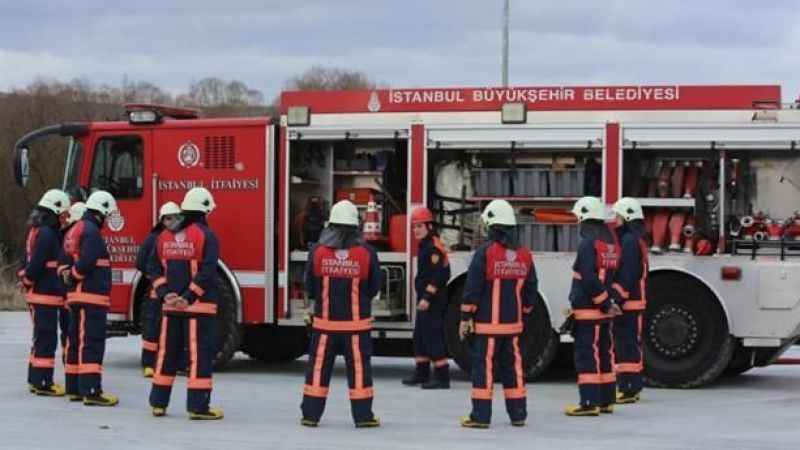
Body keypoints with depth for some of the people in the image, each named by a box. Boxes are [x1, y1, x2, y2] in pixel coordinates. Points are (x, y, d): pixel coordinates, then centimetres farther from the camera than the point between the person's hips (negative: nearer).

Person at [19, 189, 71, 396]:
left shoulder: (35, 231, 16)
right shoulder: (47, 234, -17)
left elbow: (26, 262, 21)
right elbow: (36, 264, -22)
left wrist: (26, 280, 16)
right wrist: (29, 281, -8)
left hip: (36, 294, 10)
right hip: (46, 294, -10)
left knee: (41, 338, 16)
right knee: (47, 338, -7)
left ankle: (35, 380, 21)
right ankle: (43, 382, -6)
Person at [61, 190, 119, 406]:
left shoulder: (75, 230, 19)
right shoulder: (91, 231, -14)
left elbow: (65, 260, 19)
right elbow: (86, 262, -23)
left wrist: (67, 274, 4)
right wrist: (74, 275, -8)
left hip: (77, 296, 10)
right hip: (92, 296, -10)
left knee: (77, 341, 13)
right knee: (92, 342, -12)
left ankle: (74, 388, 18)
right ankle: (91, 391, -17)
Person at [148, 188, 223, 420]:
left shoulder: (165, 236, 10)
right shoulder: (206, 236, -9)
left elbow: (154, 268, 7)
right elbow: (207, 272, -18)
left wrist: (167, 294, 0)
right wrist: (189, 297, -15)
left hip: (171, 306, 6)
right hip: (199, 306, -6)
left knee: (167, 353, 13)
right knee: (200, 354, -4)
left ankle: (158, 402, 17)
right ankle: (198, 406, -7)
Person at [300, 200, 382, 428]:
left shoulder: (317, 251, -7)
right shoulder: (366, 253, -9)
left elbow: (309, 287, 1)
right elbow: (374, 287, 1)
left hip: (325, 321, 1)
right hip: (357, 322, -1)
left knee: (318, 367, 8)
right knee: (358, 367, 5)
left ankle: (310, 414, 10)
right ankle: (363, 416, 7)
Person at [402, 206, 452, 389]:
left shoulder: (434, 247, -16)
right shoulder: (426, 245, 15)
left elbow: (439, 275, -23)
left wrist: (427, 298, -25)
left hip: (433, 301, -11)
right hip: (425, 300, 11)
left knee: (433, 338, -10)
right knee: (419, 337, 16)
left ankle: (442, 378, -10)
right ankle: (421, 374, 25)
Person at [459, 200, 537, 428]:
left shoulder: (485, 252, -12)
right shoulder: (524, 254, 6)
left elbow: (473, 287, -13)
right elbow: (531, 288, 13)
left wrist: (465, 317, -6)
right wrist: (523, 314, 23)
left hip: (488, 323, -5)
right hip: (513, 323, 5)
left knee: (484, 366, -3)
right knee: (512, 367, 12)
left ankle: (481, 416, -5)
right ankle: (518, 414, 15)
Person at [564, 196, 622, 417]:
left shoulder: (588, 243, -16)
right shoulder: (611, 242, 12)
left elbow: (589, 279, -21)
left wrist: (605, 303, -15)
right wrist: (607, 302, 16)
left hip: (588, 310, -9)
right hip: (604, 311, 9)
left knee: (586, 355, -6)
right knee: (604, 353, 13)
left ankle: (589, 403, -8)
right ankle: (606, 400, 18)